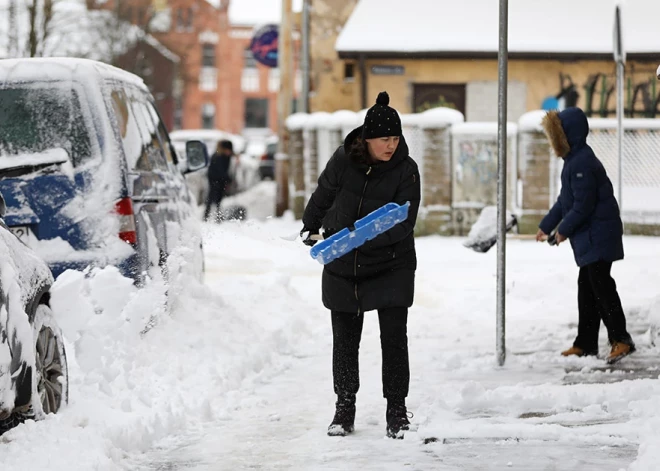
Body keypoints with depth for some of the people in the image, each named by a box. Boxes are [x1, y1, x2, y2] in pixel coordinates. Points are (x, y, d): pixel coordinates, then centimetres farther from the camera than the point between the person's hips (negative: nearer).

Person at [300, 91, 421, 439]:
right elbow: (324, 195, 12)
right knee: (345, 339, 9)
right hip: (343, 267, 2)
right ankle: (344, 407, 21)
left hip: (391, 267, -2)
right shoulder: (344, 159, -8)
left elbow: (403, 223, -20)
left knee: (394, 336, -7)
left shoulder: (405, 170, -14)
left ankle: (396, 410, 3)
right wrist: (311, 226, 27)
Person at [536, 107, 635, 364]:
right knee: (587, 287, 12)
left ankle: (620, 340, -13)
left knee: (601, 285, -13)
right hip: (588, 237, 11)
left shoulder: (582, 164, -20)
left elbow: (583, 204, -22)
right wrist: (546, 226, 24)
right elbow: (565, 200, 24)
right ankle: (585, 343, 17)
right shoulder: (575, 160, 15)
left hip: (597, 235, -11)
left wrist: (564, 229, -11)